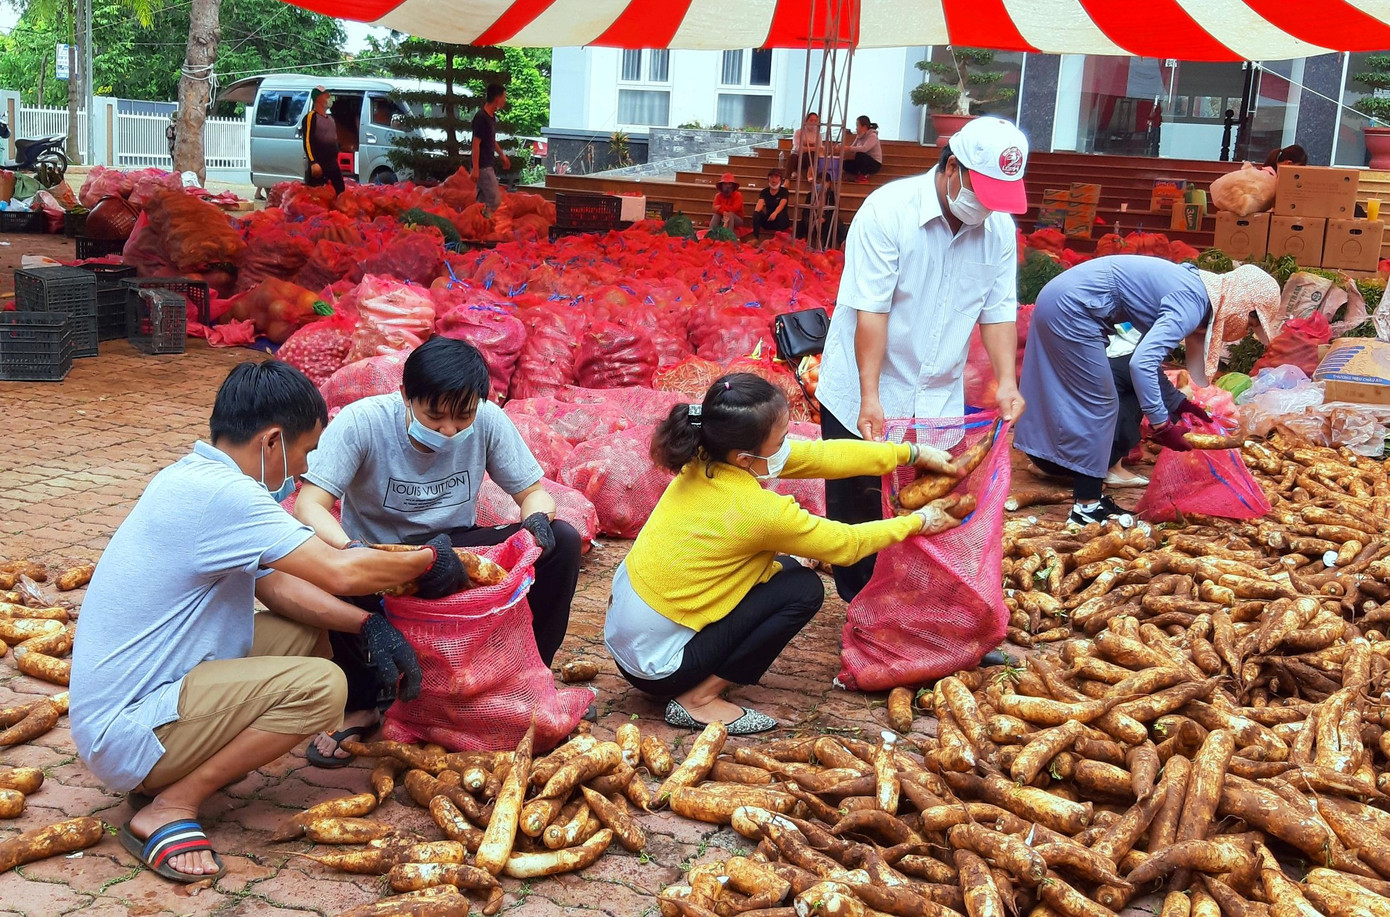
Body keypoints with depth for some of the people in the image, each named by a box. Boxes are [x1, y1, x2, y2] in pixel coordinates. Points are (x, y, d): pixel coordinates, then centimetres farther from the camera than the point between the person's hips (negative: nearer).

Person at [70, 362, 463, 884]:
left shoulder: (196, 477, 9)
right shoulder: (218, 493, -23)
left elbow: (275, 585, 11)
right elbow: (341, 572, -24)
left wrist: (367, 625, -2)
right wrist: (430, 561, -7)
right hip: (126, 736, -10)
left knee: (311, 632, 10)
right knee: (322, 685, -22)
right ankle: (170, 809, -10)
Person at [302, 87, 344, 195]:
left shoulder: (331, 118, 19)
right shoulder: (311, 117, -8)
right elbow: (307, 142, -16)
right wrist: (313, 163, -25)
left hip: (333, 164, 8)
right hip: (317, 165, -8)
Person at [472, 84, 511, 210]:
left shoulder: (492, 116, 10)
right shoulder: (481, 117, -17)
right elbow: (476, 144, -19)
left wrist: (502, 155, 31)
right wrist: (475, 169, -21)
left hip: (489, 165, 10)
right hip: (483, 167, -10)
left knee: (483, 201, 13)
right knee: (495, 201, -12)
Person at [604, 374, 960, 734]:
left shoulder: (705, 459, -5)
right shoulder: (757, 510, -26)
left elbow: (821, 455, 2)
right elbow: (847, 545, -10)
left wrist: (912, 453, 8)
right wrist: (918, 521, 6)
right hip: (656, 663, -8)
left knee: (783, 565, 12)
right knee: (804, 589, -9)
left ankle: (697, 684, 14)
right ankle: (699, 699, -3)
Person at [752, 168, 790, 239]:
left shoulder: (784, 191, -2)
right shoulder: (764, 192, 6)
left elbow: (781, 205, -21)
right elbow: (760, 203, -14)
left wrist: (775, 213, -44)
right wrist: (756, 210, -39)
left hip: (782, 221, -3)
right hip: (768, 220, 3)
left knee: (780, 215, -36)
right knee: (756, 214, -25)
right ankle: (755, 238, -34)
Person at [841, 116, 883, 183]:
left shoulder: (872, 136, -18)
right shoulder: (859, 136, 6)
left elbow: (864, 149, -34)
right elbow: (852, 148, 6)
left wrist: (849, 148, -37)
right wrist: (843, 148, -14)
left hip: (875, 164, -7)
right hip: (865, 162, 7)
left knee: (859, 155, -34)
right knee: (846, 164, -11)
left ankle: (864, 176, -15)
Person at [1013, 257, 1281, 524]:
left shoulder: (1193, 289, 12)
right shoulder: (1192, 302, -15)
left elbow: (1149, 353, 20)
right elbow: (1142, 362, -27)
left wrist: (1177, 403, 18)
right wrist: (1162, 425, -22)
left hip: (1060, 299, 9)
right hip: (1072, 308, -9)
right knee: (1098, 405, -2)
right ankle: (1086, 507, 4)